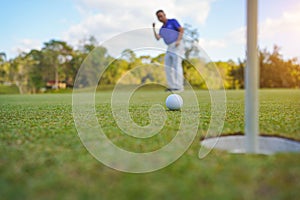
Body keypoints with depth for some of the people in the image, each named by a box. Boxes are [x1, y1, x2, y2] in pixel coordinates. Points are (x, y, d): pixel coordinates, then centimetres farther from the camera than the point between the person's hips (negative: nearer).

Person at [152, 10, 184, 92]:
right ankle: (172, 86, 9)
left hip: (177, 46, -8)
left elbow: (181, 30, -6)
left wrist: (178, 40, -19)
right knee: (168, 67, 5)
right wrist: (153, 28, 3)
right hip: (170, 47, 8)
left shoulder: (172, 21, 1)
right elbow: (158, 38, 6)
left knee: (177, 65, -15)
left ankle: (179, 87, -18)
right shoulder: (162, 29, 19)